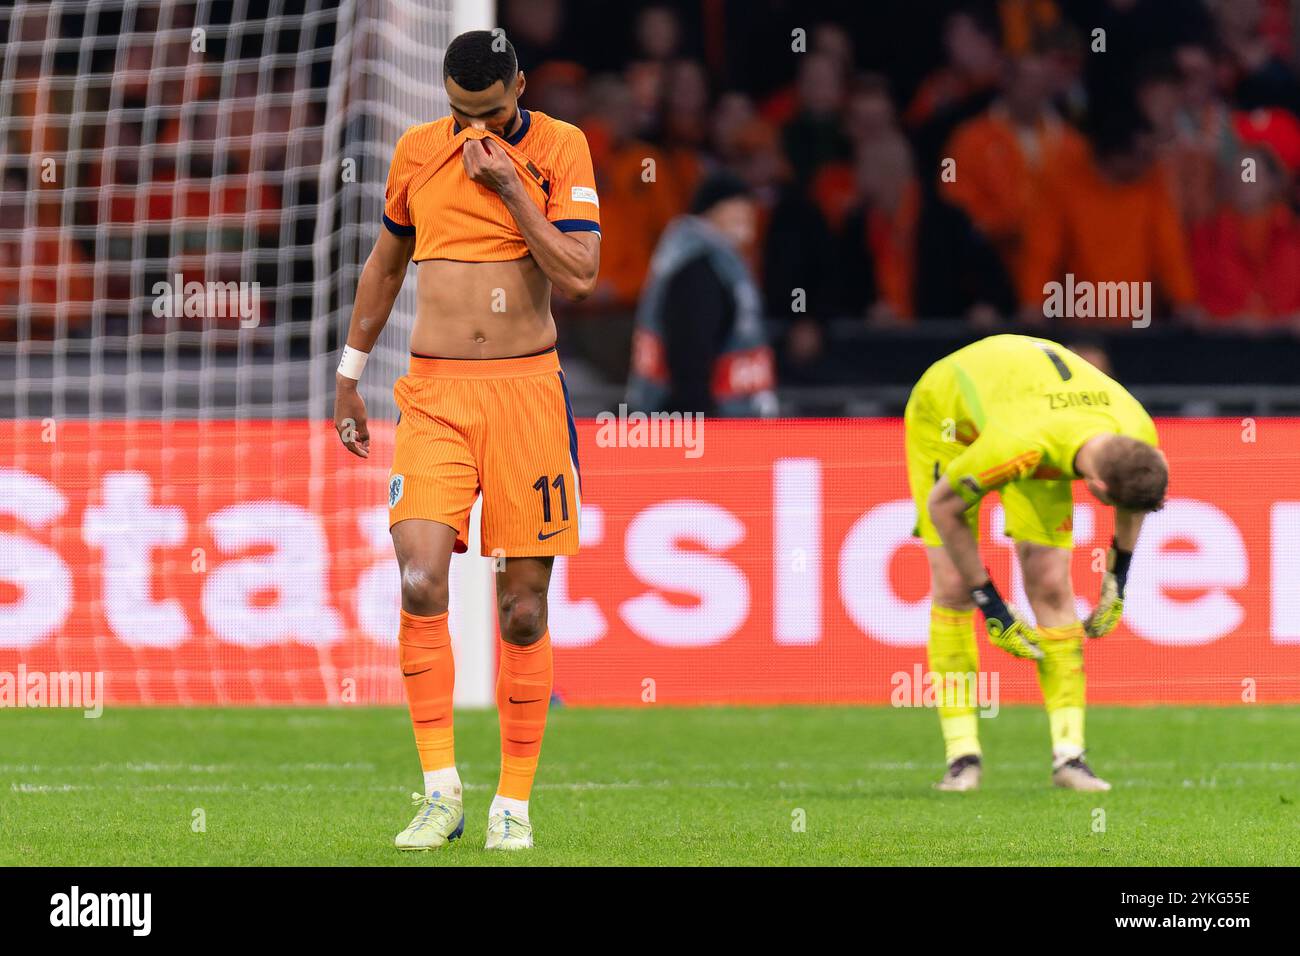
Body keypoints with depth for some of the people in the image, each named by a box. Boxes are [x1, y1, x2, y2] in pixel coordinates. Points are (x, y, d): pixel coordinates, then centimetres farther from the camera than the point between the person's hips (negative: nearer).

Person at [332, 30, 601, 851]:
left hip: (526, 387, -1)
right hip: (434, 393, 1)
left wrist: (510, 188, -13)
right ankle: (442, 788, -10)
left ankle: (514, 803, 10)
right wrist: (350, 376, 24)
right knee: (421, 582, -17)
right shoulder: (417, 151, 8)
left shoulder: (561, 150, 0)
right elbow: (385, 265, 22)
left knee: (524, 605, 0)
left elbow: (580, 276, -9)